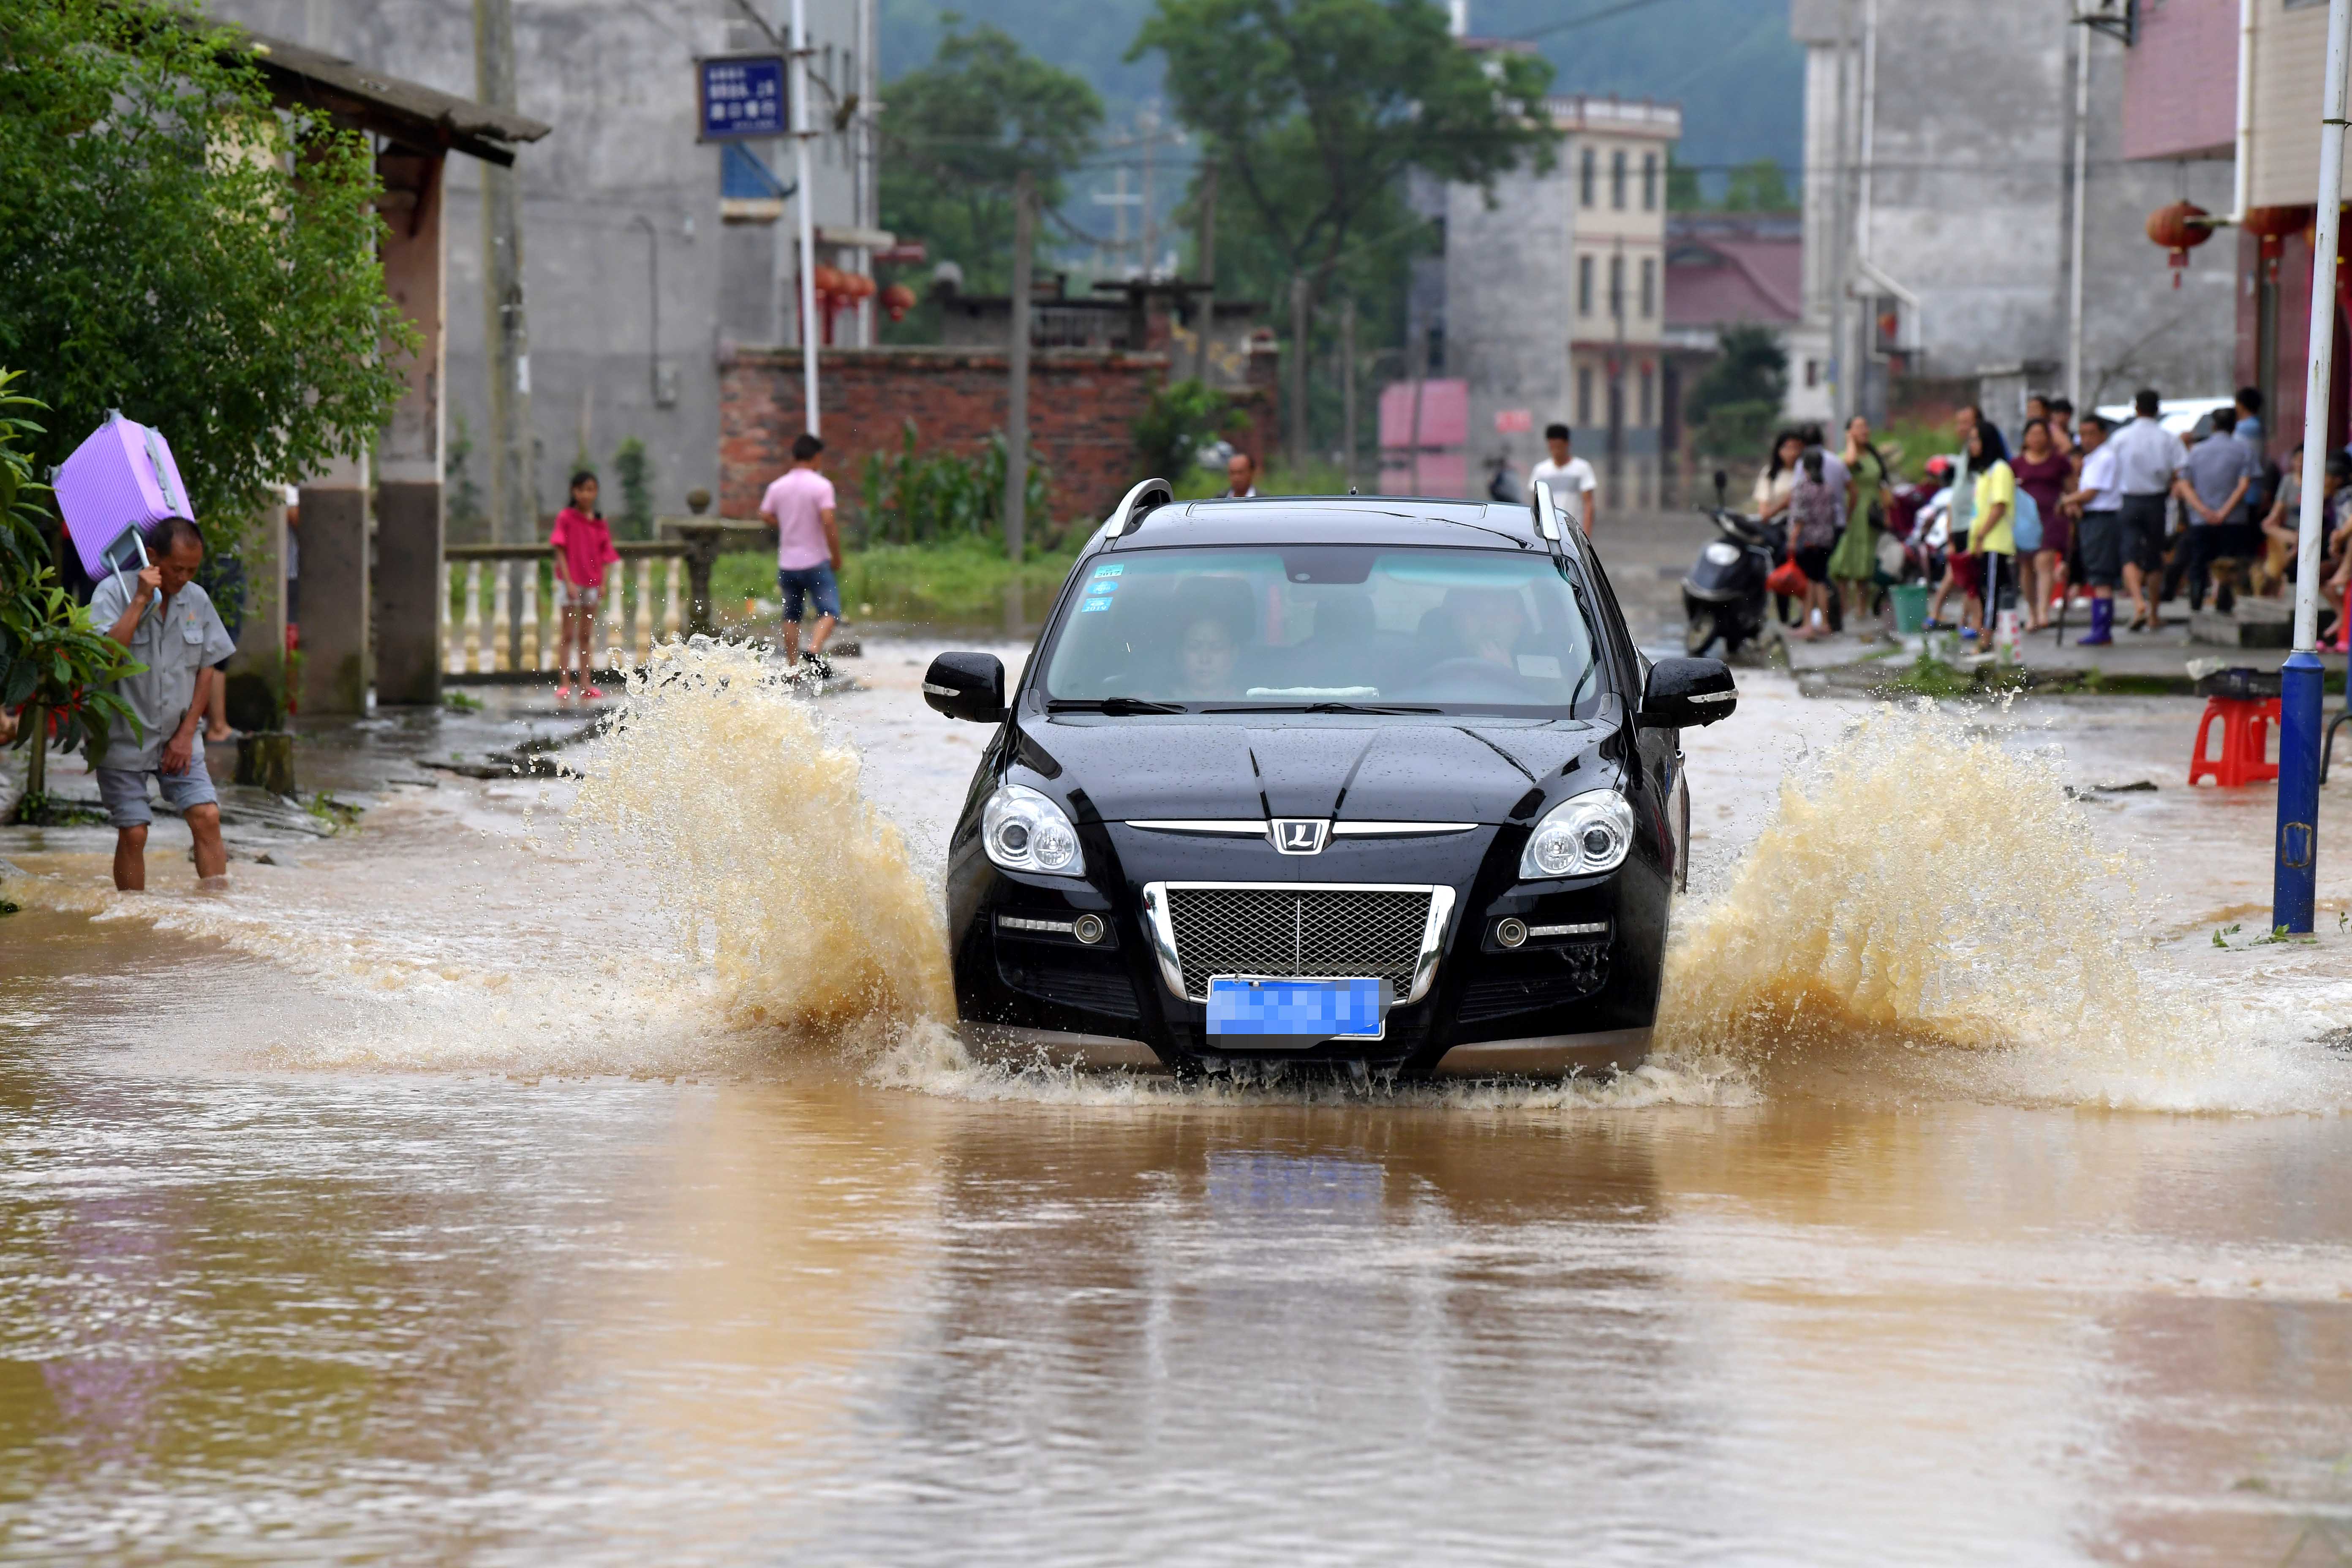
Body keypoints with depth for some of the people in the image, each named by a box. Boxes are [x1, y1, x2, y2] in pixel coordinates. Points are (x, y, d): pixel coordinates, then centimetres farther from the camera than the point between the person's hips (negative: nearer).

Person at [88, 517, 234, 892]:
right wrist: (141, 600, -26)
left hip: (177, 739, 4)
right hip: (124, 739, -4)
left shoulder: (197, 600, 2)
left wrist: (186, 734, 0)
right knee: (133, 832, -5)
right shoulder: (114, 593, -11)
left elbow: (207, 670, 7)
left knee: (207, 816, -9)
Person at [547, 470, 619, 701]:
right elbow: (560, 552, -8)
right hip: (570, 582, -5)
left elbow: (602, 556, 11)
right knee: (568, 634, -4)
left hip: (591, 584, 5)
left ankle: (585, 686, 7)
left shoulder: (599, 522, 9)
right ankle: (564, 684, -3)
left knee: (586, 636, 6)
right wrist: (568, 582, -15)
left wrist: (603, 583, 1)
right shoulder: (566, 518, -4)